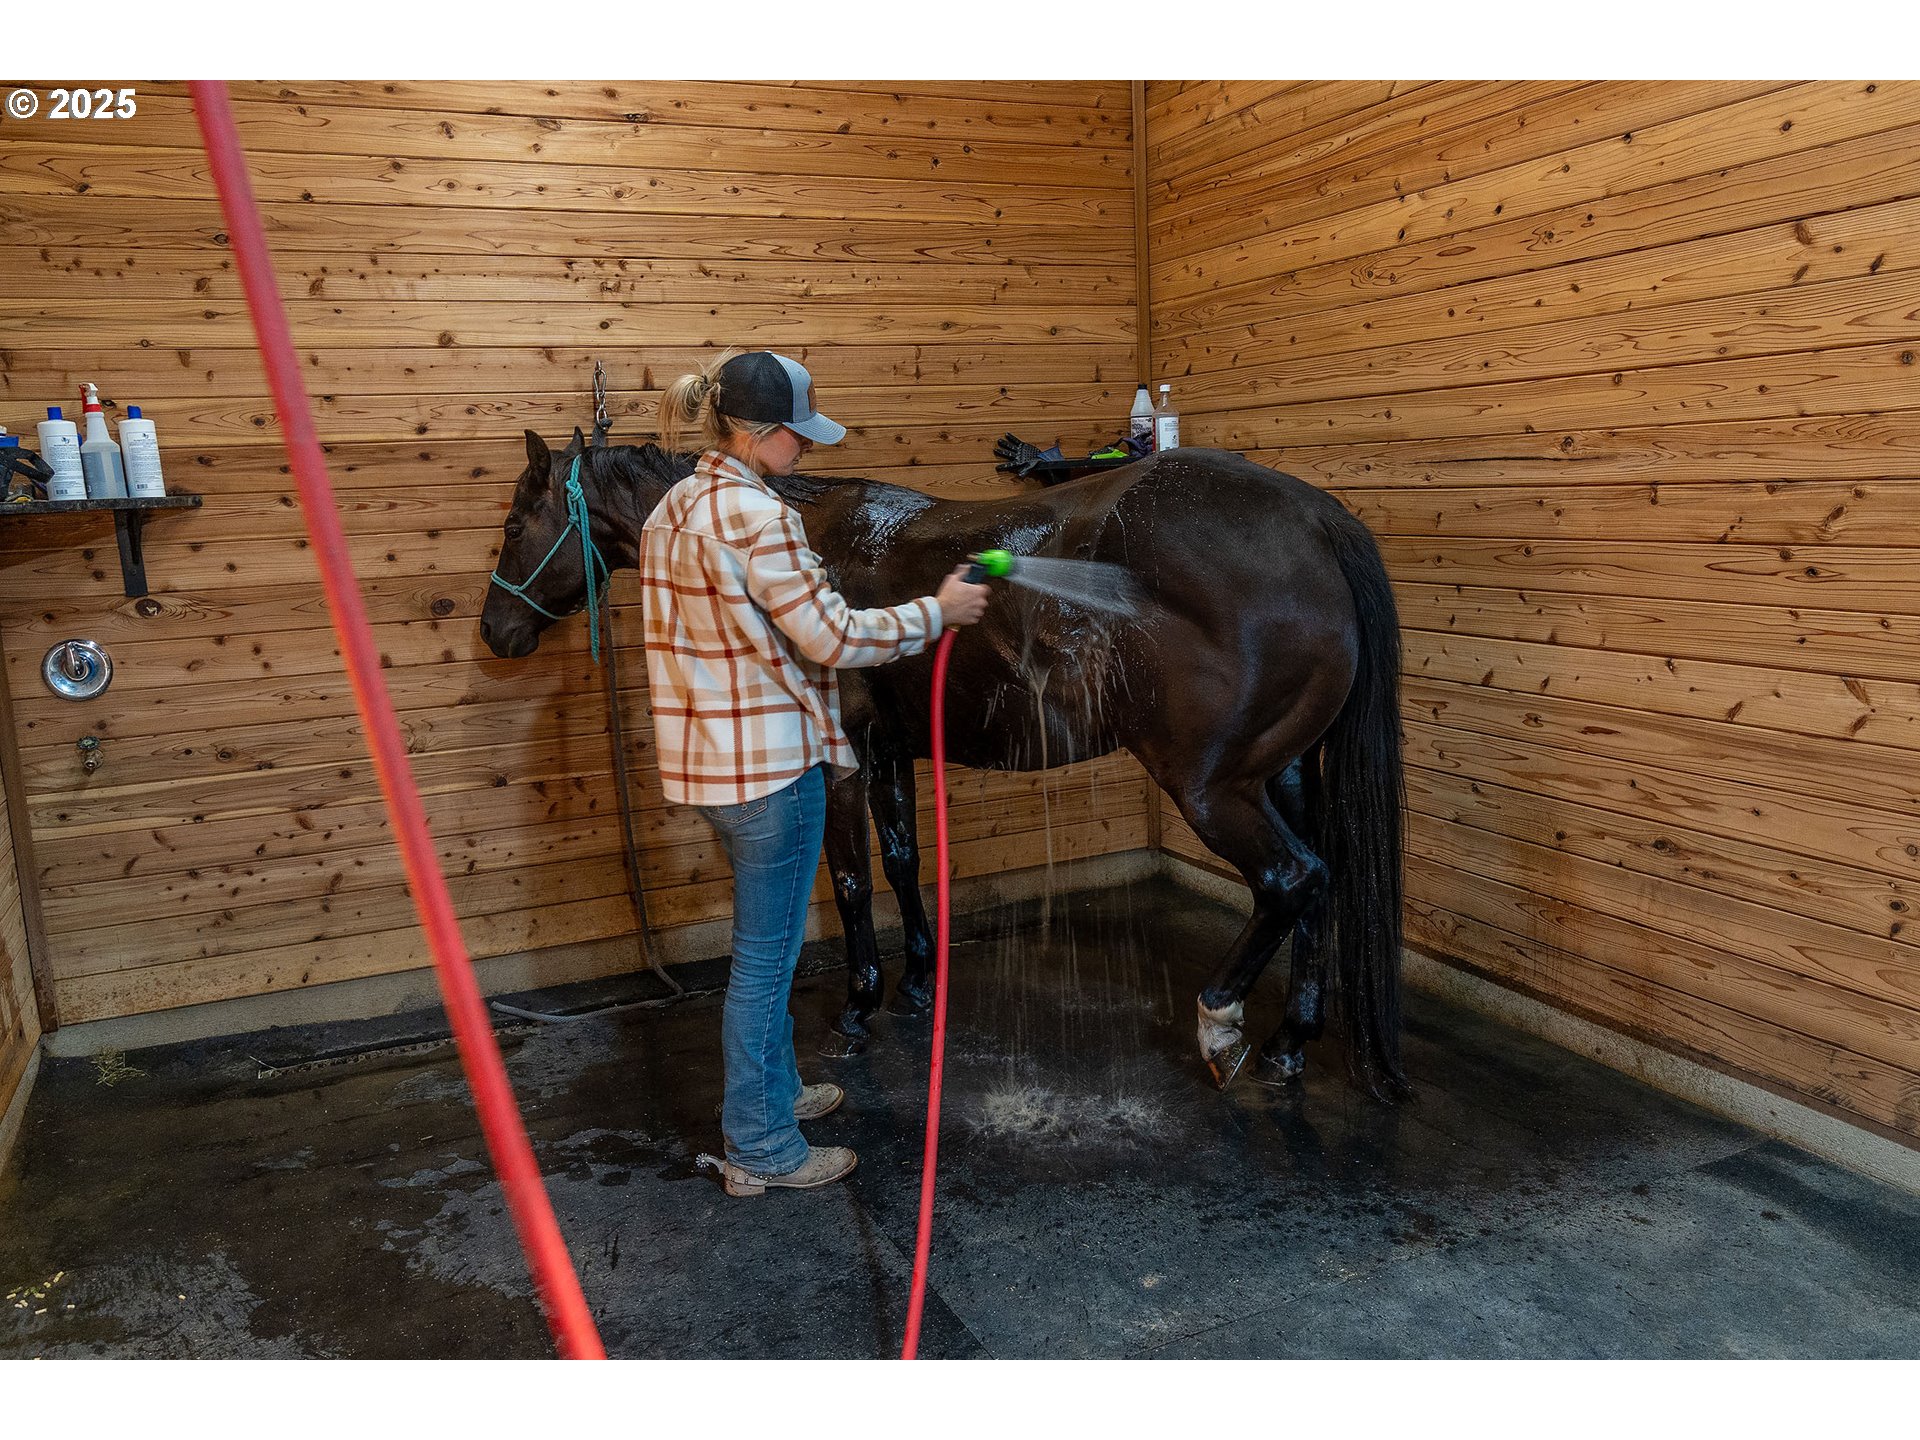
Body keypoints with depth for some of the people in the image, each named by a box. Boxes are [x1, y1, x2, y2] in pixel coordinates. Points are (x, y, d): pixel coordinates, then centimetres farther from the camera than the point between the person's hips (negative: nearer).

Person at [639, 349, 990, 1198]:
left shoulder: (673, 510, 9)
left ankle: (773, 1091, 41)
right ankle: (761, 1150, 18)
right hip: (770, 764, -9)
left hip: (704, 756, 10)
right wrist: (937, 611, -7)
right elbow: (831, 637, -19)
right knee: (765, 956, 4)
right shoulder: (759, 516, -20)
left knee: (765, 944, 24)